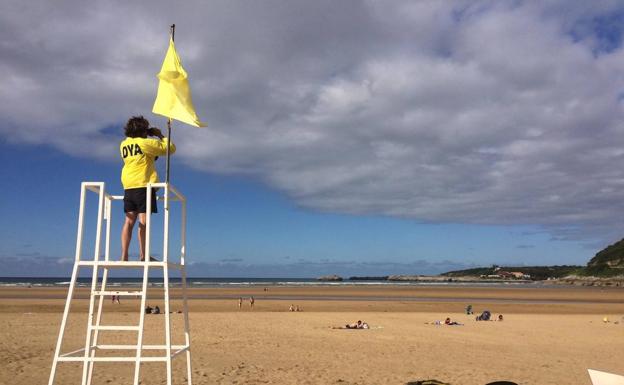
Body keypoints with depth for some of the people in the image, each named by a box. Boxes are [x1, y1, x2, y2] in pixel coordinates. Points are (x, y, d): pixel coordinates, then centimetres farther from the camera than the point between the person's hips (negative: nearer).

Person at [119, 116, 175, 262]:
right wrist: (161, 136, 11)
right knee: (143, 220, -7)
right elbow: (170, 148, -2)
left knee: (129, 221, 5)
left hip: (128, 187, 6)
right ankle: (143, 255, -9)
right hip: (144, 185, -6)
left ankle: (124, 255, 0)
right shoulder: (147, 143, -6)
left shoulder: (124, 144, 12)